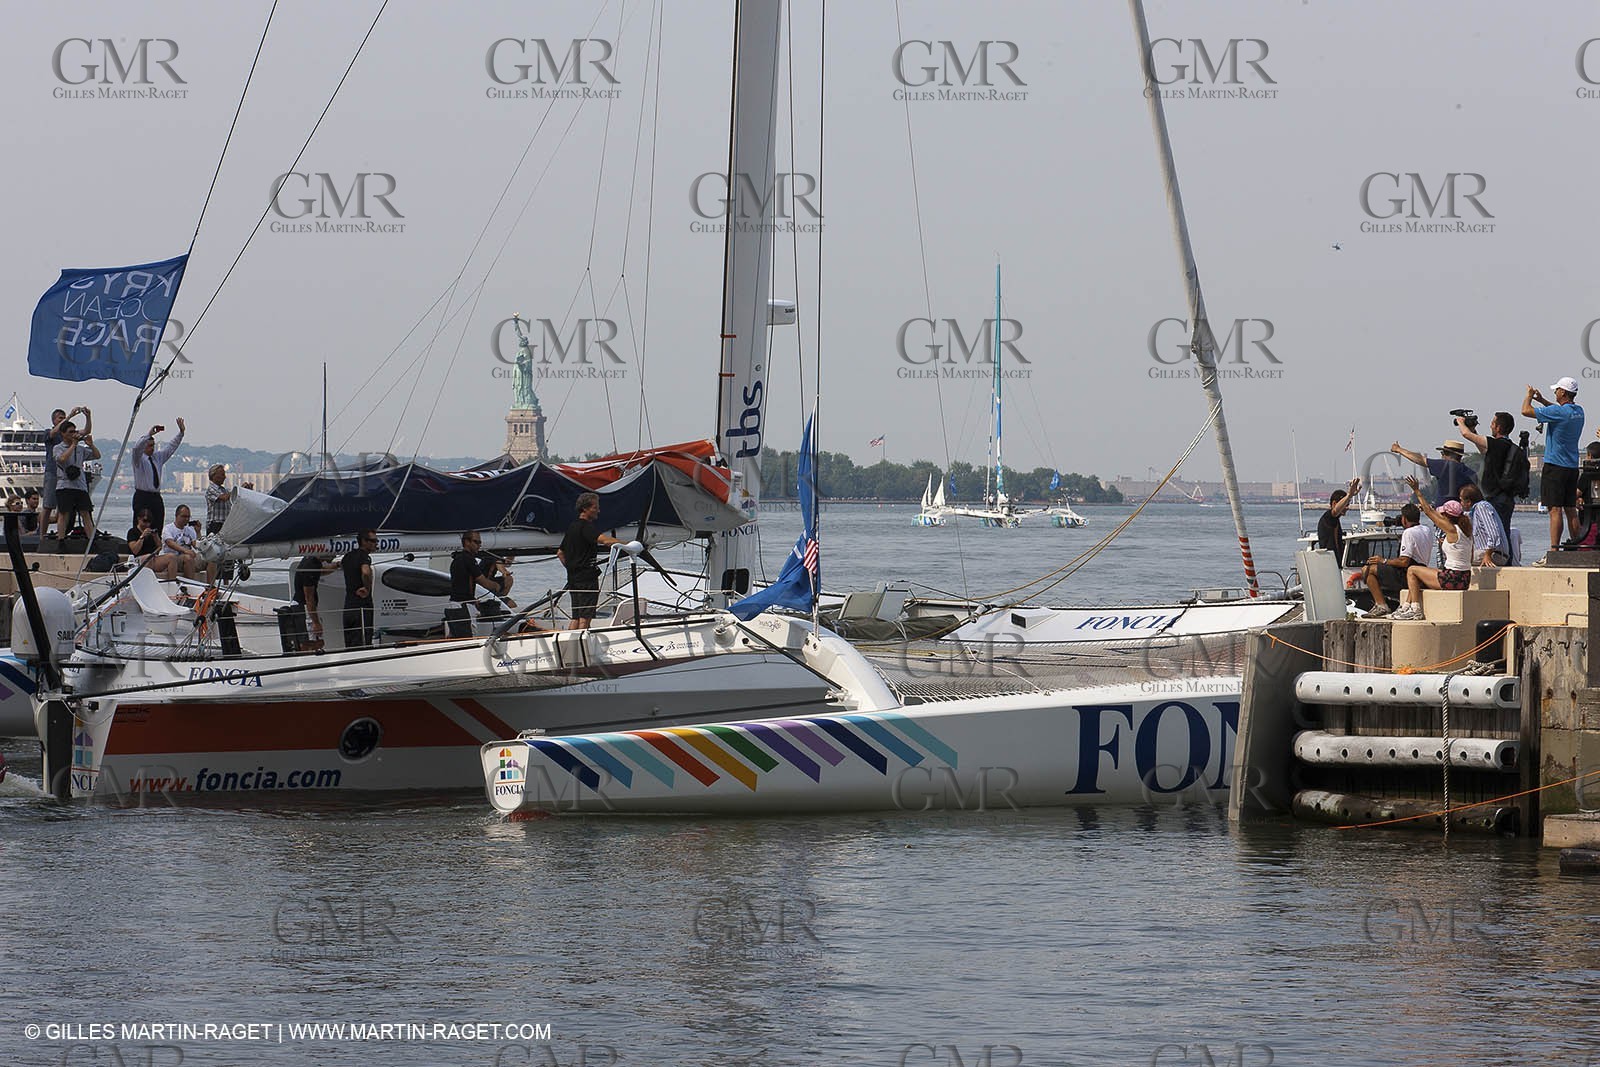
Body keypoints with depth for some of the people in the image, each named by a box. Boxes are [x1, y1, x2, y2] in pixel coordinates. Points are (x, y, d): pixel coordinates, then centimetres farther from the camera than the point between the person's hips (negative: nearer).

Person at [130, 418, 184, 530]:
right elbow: (137, 448, -23)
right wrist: (149, 434, -33)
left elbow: (171, 446, 17)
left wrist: (181, 432, 5)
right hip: (142, 496, -6)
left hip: (156, 497, 6)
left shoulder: (158, 457, 15)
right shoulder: (139, 459, -4)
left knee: (157, 529, -1)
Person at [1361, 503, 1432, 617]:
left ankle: (1381, 605, -16)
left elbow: (1404, 562, -23)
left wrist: (1384, 561, -9)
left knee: (1367, 570, -10)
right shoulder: (1428, 530, 9)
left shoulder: (1409, 532, -17)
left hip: (1406, 576, -10)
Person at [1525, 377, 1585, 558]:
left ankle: (1554, 549, -17)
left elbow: (1526, 411, -15)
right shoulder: (1578, 411, 8)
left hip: (1555, 466, -8)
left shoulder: (1558, 412, -17)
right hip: (1572, 467, 8)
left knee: (1555, 510, -11)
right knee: (1571, 510, 12)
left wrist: (1529, 396, 4)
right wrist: (1542, 400, 29)